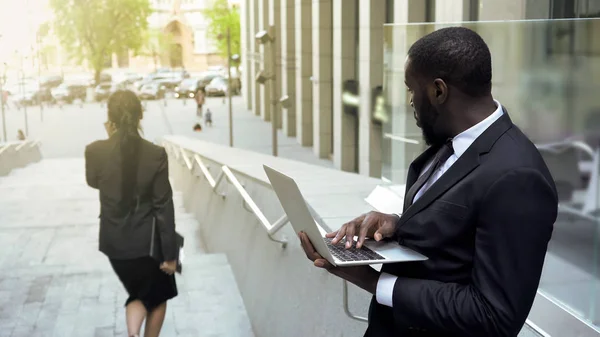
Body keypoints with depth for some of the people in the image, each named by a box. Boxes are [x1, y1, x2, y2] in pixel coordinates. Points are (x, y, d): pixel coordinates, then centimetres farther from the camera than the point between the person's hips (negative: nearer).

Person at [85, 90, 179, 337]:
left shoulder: (95, 151, -12)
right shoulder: (156, 154, -17)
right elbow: (164, 207, -14)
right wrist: (170, 252, -6)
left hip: (114, 241, 3)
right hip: (147, 240, -3)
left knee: (138, 294, 23)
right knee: (158, 296, 22)